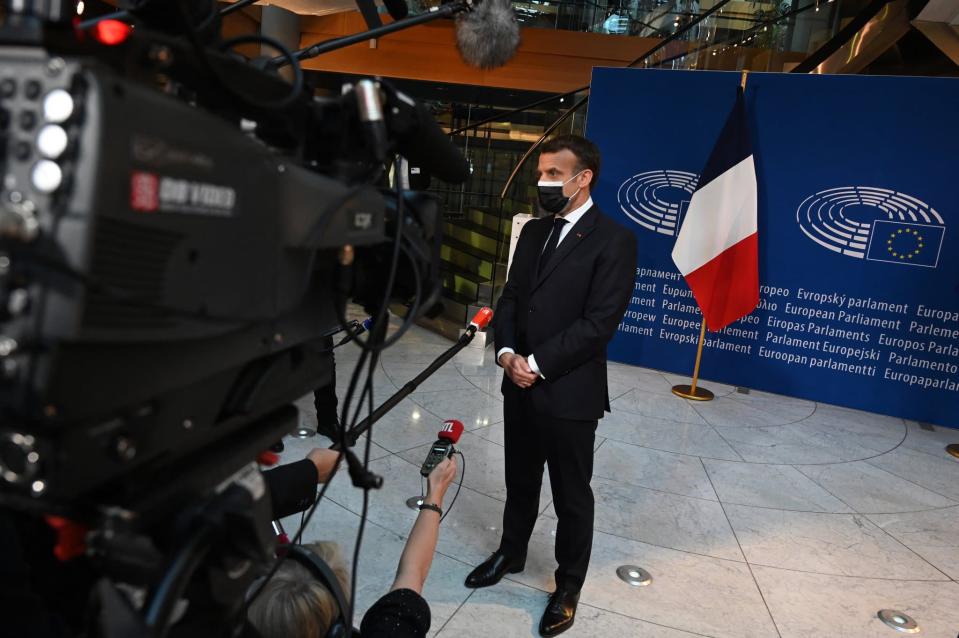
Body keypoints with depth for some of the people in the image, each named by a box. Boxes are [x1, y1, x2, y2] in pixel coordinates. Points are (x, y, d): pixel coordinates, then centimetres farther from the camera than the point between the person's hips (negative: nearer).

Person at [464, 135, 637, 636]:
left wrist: (537, 364, -17)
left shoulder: (613, 240, -12)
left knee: (571, 496, 11)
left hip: (569, 392, -6)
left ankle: (568, 586, 32)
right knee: (519, 481, 22)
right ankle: (511, 553, 45)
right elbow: (511, 297, 9)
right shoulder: (533, 231, 10)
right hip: (519, 384, 6)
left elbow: (599, 322, -18)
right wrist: (506, 352, -8)